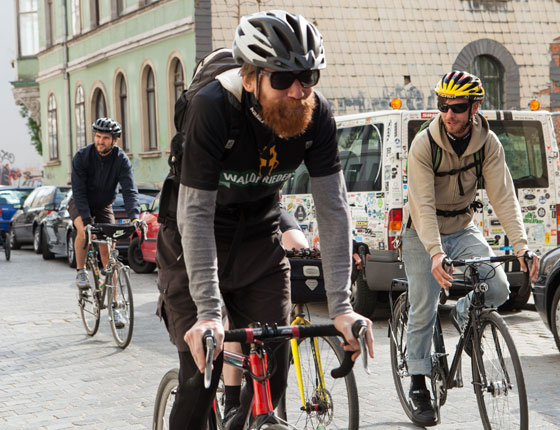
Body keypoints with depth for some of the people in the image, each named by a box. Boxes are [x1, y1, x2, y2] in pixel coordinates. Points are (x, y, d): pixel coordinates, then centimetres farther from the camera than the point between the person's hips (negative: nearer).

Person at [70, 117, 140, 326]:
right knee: (83, 231, -35)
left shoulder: (121, 160, -19)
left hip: (104, 206, 2)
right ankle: (81, 271, -12)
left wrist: (134, 216, -44)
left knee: (108, 254, -5)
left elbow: (129, 190, -27)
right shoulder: (82, 157, -22)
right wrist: (87, 220, -39)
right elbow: (79, 191, -27)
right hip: (80, 205, -2)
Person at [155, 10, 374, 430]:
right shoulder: (212, 109, -30)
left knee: (273, 368, -1)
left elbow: (333, 209, -17)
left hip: (260, 244, 4)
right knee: (202, 373, -12)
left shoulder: (316, 116, -19)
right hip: (196, 246, -4)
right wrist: (208, 312, -38)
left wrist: (341, 306, -23)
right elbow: (196, 213, -31)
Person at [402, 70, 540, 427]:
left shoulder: (488, 143, -13)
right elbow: (423, 205, -28)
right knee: (423, 310, -4)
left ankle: (463, 315, 17)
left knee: (498, 288, -17)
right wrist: (436, 254, -41)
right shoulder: (424, 144, -22)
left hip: (463, 229, 3)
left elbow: (503, 196, -18)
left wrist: (521, 245, -31)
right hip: (423, 235, -3)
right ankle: (419, 385, 12)